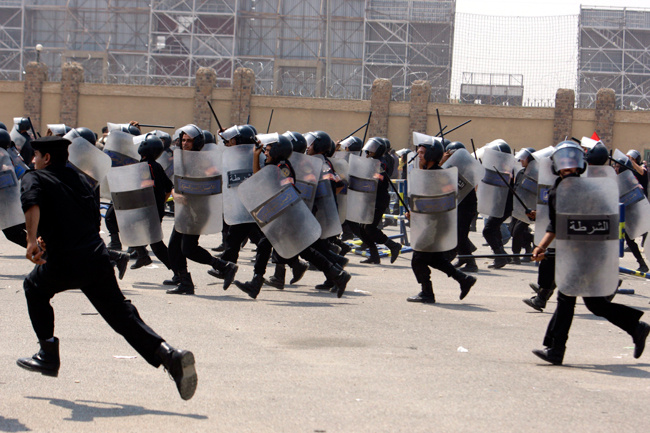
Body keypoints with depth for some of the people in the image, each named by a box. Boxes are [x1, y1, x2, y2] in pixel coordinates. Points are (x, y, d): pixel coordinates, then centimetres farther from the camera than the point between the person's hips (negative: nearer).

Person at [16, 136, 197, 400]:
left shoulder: (34, 178, 5)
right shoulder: (79, 180, 24)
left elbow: (32, 203, -18)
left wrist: (32, 239, -27)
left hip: (64, 264, -5)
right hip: (98, 257, 5)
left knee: (34, 288, 26)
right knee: (122, 316, 4)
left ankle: (49, 355, 23)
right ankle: (170, 355, -17)